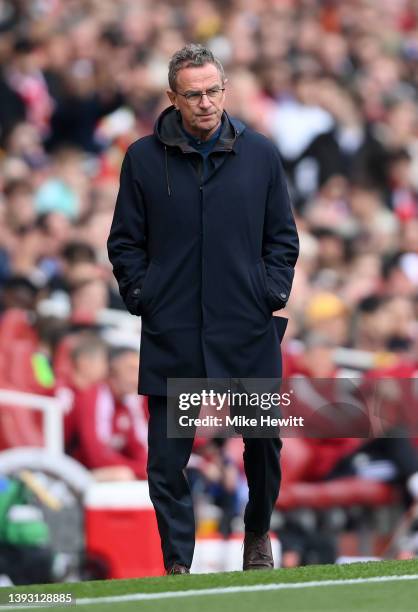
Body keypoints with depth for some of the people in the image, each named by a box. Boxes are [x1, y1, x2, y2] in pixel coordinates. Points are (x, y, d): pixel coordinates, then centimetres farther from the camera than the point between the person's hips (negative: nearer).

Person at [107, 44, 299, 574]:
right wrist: (142, 298, -2)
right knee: (167, 457, -2)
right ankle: (177, 563, 7)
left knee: (263, 444, 9)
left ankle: (258, 535, 33)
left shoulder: (260, 154, 5)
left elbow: (283, 236, 12)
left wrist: (271, 295, 1)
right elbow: (125, 242, 8)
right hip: (170, 336, -1)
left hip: (248, 331, 1)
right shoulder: (144, 158, 2)